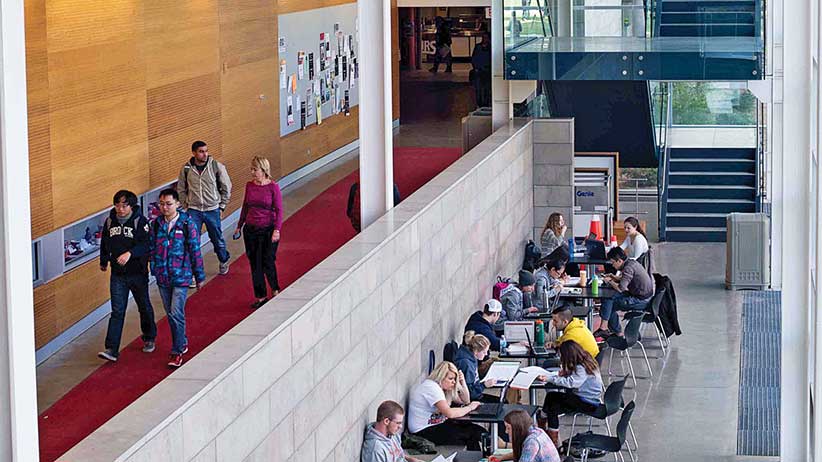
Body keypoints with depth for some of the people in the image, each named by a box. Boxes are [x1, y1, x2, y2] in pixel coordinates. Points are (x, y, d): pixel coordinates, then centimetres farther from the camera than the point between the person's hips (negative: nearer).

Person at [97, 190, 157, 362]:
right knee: (117, 311, -4)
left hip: (138, 273, -2)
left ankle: (149, 339, 37)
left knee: (144, 307, 15)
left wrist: (130, 253, -38)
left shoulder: (140, 221, -12)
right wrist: (103, 262, 30)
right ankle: (112, 349, -10)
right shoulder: (109, 222, 2)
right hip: (117, 274, 3)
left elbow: (146, 244, -23)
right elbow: (104, 243, 19)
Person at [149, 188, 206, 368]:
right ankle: (182, 343, 31)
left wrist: (199, 276, -1)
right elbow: (151, 248, 10)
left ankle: (177, 351, -1)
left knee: (176, 313, -10)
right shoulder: (156, 224, 2)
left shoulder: (187, 224, -9)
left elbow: (195, 251, -5)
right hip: (162, 277, 5)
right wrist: (154, 269, 7)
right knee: (170, 313, 14)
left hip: (181, 276, -5)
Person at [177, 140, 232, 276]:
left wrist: (222, 206, 2)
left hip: (212, 210, 0)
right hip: (193, 210, 0)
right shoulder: (186, 169, -4)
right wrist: (185, 207, 4)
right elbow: (181, 190, 10)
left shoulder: (217, 166, -8)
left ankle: (224, 260, 41)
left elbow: (226, 187, 3)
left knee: (217, 238, 14)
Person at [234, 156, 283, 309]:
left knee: (268, 262, -1)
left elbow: (279, 210, -10)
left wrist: (277, 230, -18)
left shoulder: (273, 187, -11)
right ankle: (261, 296, 18)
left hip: (268, 229, -5)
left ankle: (275, 289, 25)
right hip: (251, 229, 5)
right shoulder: (249, 185, 3)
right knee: (255, 264, 7)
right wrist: (239, 226, 18)